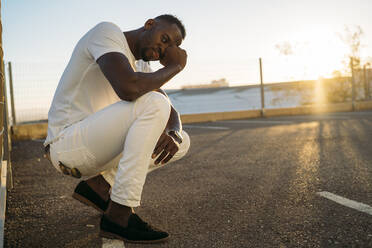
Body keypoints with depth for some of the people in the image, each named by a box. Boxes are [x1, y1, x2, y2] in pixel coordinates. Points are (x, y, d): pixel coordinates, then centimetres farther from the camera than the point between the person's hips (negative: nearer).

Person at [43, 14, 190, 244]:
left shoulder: (141, 68, 14)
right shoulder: (107, 32, -11)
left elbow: (172, 115, 12)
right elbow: (128, 88, -31)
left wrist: (172, 135, -13)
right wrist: (175, 66, -15)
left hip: (95, 146, 9)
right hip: (68, 145, -9)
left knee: (182, 142, 7)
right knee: (154, 103, -28)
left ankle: (99, 184, 2)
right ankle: (119, 215, -26)